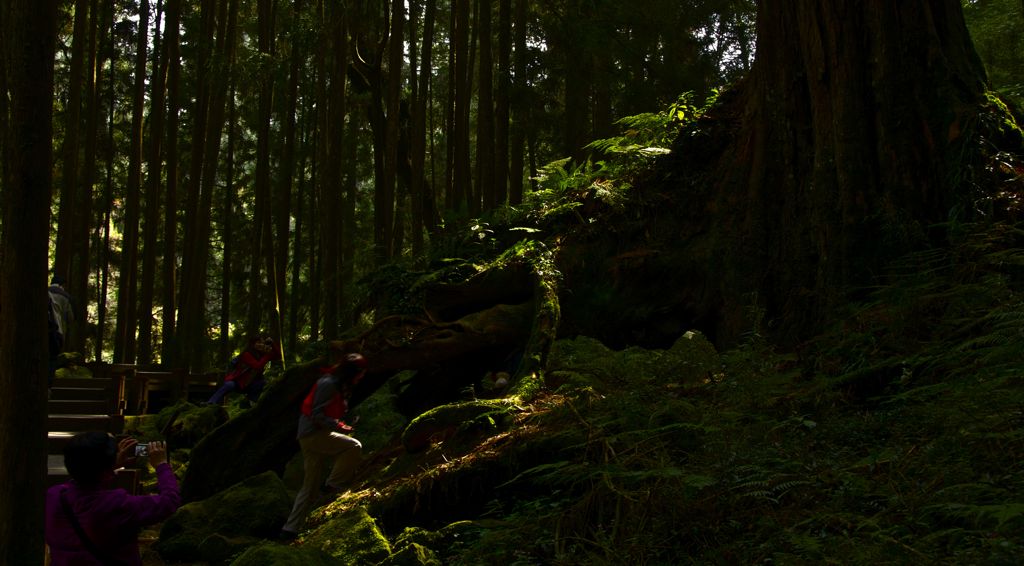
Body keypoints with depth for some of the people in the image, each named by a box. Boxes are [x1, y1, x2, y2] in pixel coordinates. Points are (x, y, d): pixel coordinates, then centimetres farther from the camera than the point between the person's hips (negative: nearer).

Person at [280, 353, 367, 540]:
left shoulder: (340, 386, 16)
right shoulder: (328, 384, -15)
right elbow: (317, 415, -20)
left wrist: (340, 426, 9)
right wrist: (338, 426, -22)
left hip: (316, 435, 10)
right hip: (313, 434, -10)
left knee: (310, 487, 9)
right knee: (354, 447, -23)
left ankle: (290, 530, 12)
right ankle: (334, 485, -10)